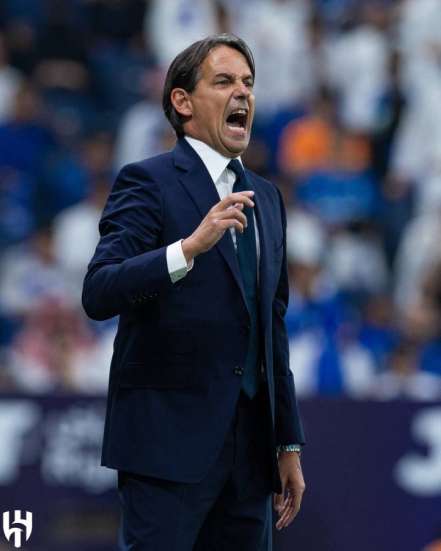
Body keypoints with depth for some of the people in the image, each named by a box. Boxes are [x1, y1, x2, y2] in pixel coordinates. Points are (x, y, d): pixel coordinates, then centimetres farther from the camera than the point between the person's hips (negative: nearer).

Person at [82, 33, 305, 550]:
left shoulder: (265, 197, 18)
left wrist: (289, 443, 19)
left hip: (250, 445, 6)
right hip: (170, 439, -6)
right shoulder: (147, 182, -3)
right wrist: (190, 246, -28)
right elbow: (98, 294, -16)